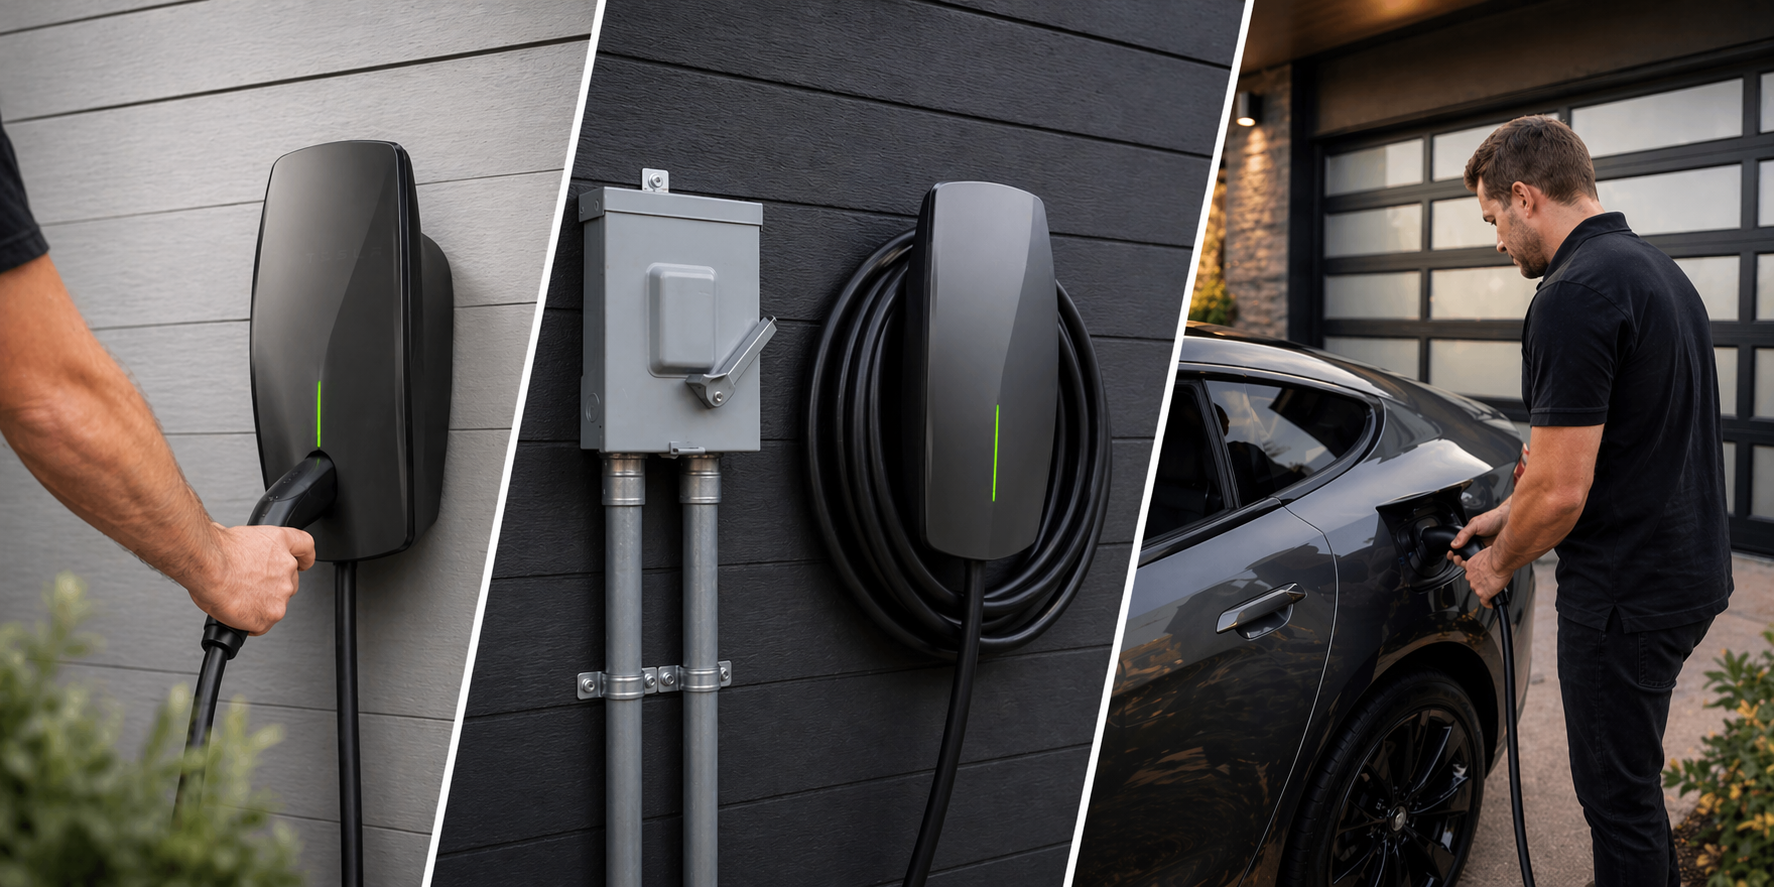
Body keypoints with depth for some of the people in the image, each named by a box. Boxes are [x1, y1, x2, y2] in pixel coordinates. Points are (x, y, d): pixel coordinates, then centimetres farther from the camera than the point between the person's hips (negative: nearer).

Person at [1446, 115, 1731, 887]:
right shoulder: (1657, 270, 10)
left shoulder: (1573, 296, -23)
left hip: (1626, 592, -10)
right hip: (1691, 571, 10)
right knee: (1632, 775, 25)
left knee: (1618, 793, 6)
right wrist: (1512, 513, 19)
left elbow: (1561, 490, -24)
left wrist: (1499, 566, -6)